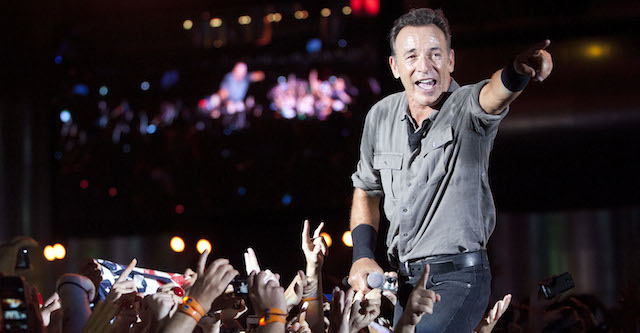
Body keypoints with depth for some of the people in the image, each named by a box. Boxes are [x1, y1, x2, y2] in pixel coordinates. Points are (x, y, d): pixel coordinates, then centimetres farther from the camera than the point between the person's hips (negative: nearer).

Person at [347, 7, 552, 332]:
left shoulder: (465, 108, -11)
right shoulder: (380, 116, 4)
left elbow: (491, 96, -37)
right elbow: (366, 189, 18)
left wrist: (517, 71, -61)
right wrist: (362, 255, 4)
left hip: (459, 278, -6)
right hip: (406, 281, 6)